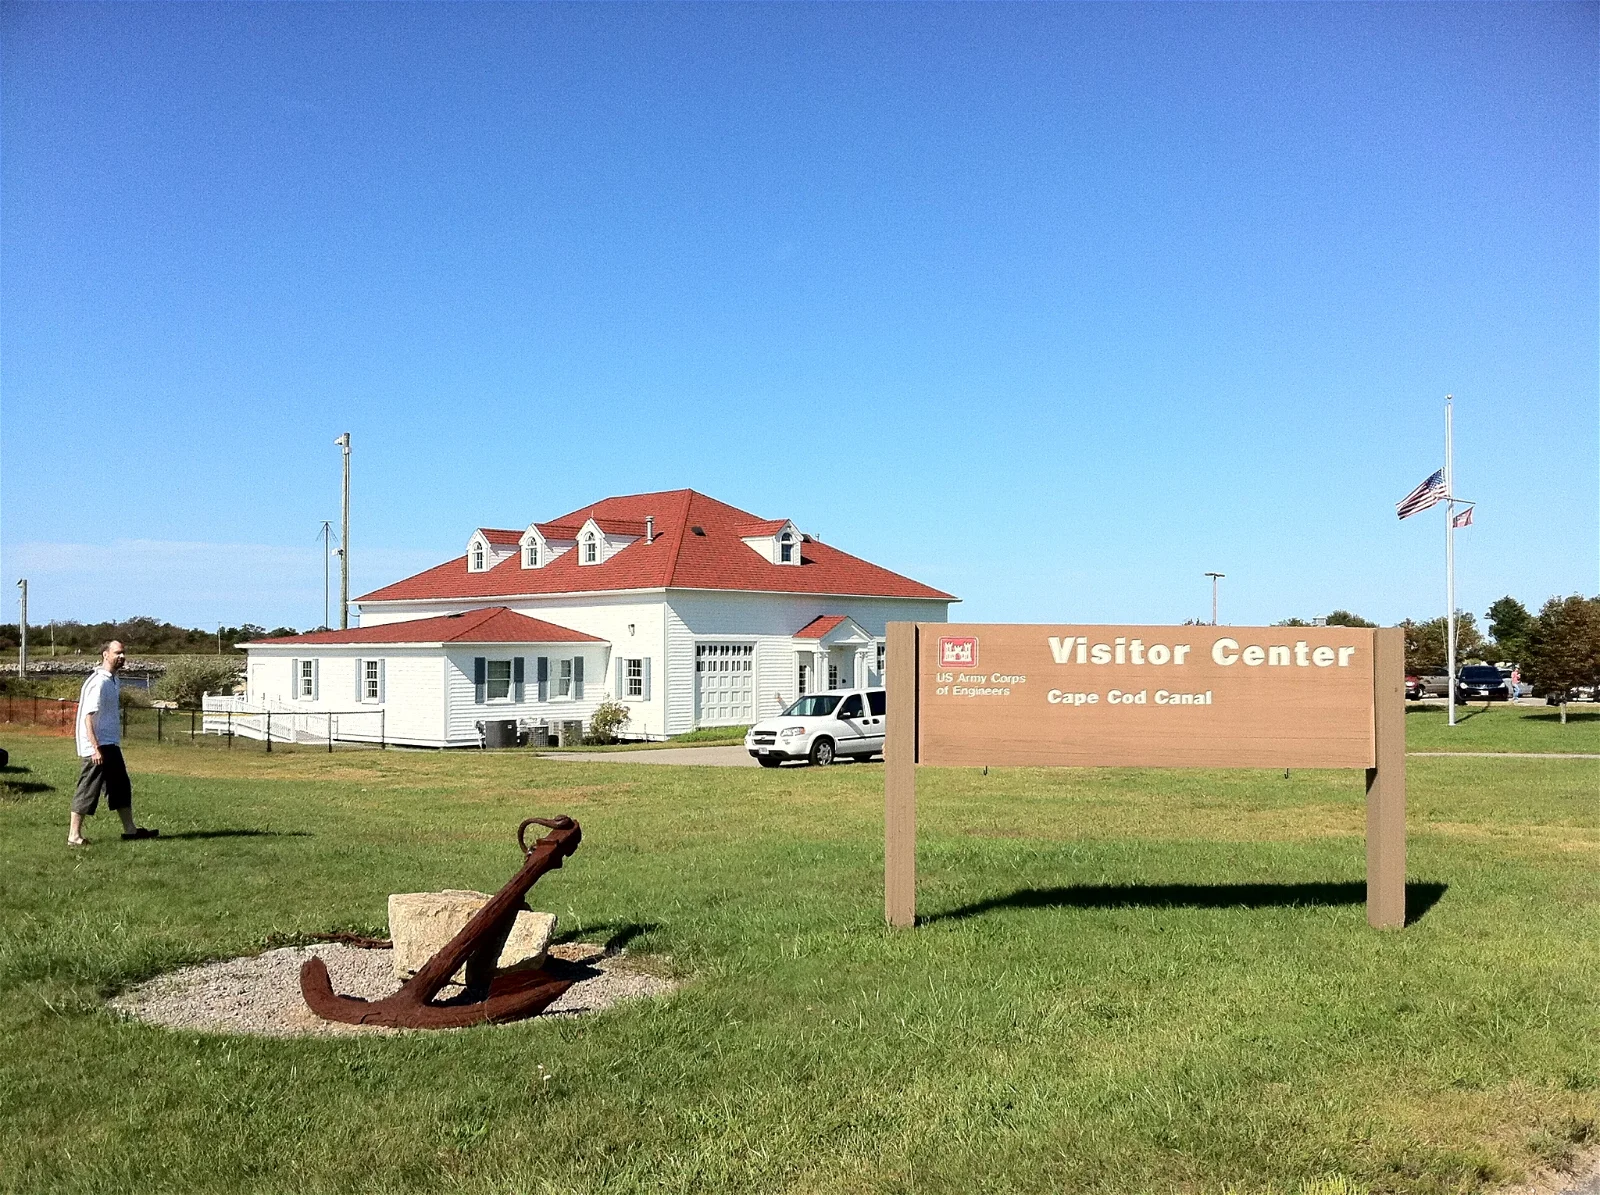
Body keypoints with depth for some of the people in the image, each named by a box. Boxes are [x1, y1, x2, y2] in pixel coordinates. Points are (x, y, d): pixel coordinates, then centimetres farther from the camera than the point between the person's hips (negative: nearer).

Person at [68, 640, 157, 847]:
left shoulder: (114, 681, 12)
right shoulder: (98, 682, -17)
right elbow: (88, 716, -21)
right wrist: (95, 748, -26)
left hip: (111, 745, 10)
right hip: (98, 747, -10)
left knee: (121, 787, 15)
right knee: (88, 790, -4)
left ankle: (130, 829, 23)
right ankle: (74, 835, 4)